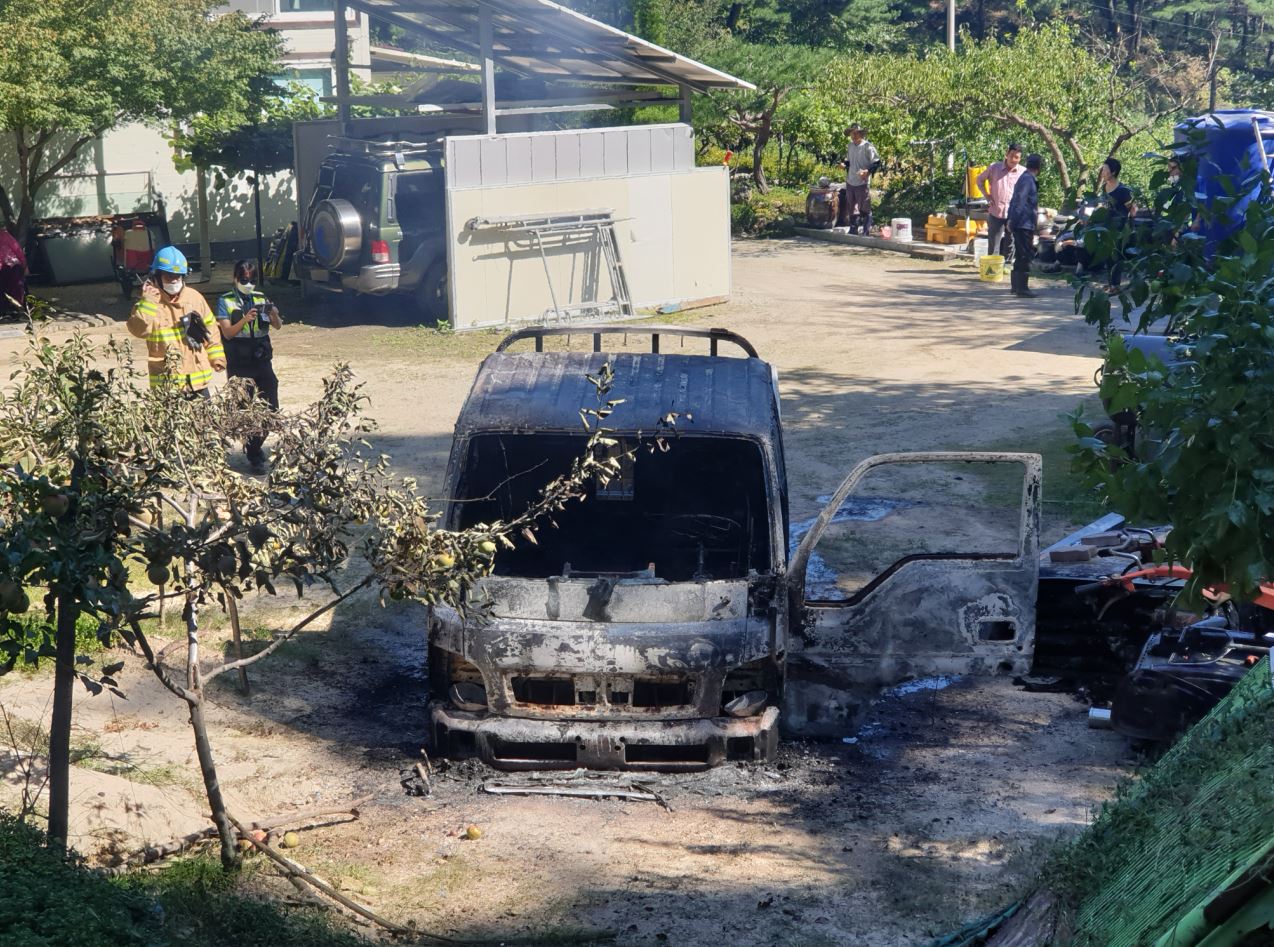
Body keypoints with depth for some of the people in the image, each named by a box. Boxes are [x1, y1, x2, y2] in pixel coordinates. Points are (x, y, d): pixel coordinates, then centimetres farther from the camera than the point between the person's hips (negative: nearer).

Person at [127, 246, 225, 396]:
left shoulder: (194, 297, 6)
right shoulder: (150, 302, -4)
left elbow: (210, 327, 14)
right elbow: (139, 329, -20)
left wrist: (216, 358, 13)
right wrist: (148, 299, -21)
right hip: (167, 382, -4)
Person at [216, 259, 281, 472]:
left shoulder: (261, 299, 10)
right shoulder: (226, 301, 1)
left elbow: (278, 327, 0)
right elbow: (228, 332, -8)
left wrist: (274, 315, -22)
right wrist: (245, 320, -24)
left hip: (262, 361, 3)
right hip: (239, 365, -3)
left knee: (271, 408, 0)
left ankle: (254, 444, 21)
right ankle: (255, 455, 7)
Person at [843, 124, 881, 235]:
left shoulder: (868, 146, -9)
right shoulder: (850, 146, 11)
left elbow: (876, 163, -8)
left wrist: (867, 171, -21)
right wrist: (845, 165, 4)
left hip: (863, 183, -6)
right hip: (850, 182, 6)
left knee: (864, 209, -3)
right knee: (852, 208, 13)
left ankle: (866, 232, 2)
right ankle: (853, 230, 23)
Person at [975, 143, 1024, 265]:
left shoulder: (1023, 172, -3)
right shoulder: (994, 168, -1)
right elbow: (980, 180, 14)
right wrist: (987, 196, 6)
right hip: (996, 212, 0)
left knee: (1010, 242, 8)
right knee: (993, 243, 3)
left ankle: (1007, 264, 19)